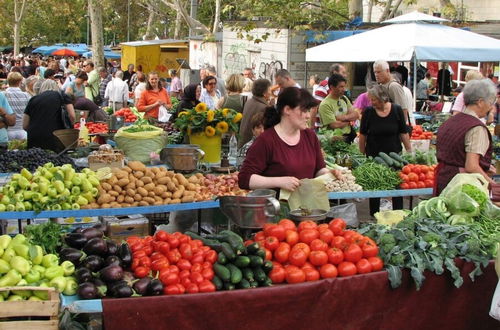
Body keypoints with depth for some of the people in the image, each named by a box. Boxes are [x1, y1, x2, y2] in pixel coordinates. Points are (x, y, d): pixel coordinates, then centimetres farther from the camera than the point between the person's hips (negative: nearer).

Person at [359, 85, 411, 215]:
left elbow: (403, 133, 0)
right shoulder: (368, 112, -8)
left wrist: (409, 151, -1)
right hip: (373, 155, 0)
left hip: (394, 154, 0)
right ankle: (374, 216, 19)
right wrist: (362, 154, 2)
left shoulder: (396, 110, -7)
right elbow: (363, 135, 1)